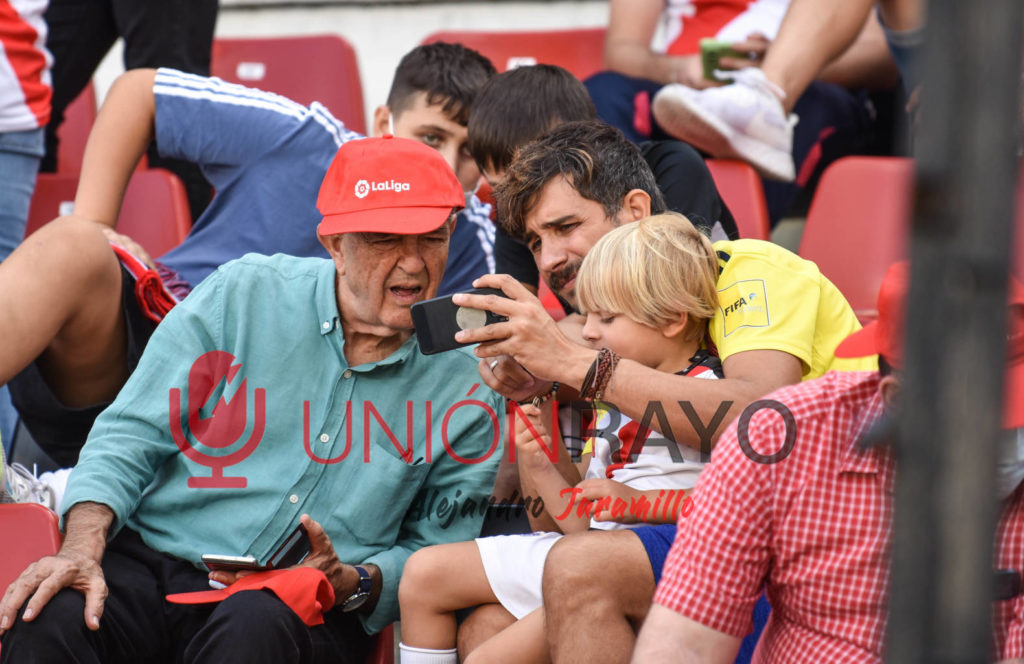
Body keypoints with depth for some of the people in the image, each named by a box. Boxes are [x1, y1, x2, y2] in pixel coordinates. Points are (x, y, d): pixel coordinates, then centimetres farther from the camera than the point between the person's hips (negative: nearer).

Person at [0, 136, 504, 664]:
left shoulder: (467, 386, 4)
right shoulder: (244, 295, 3)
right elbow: (131, 435, 3)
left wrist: (352, 583, -12)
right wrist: (83, 549, -14)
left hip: (306, 615, 0)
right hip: (154, 558, 0)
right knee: (47, 618, -33)